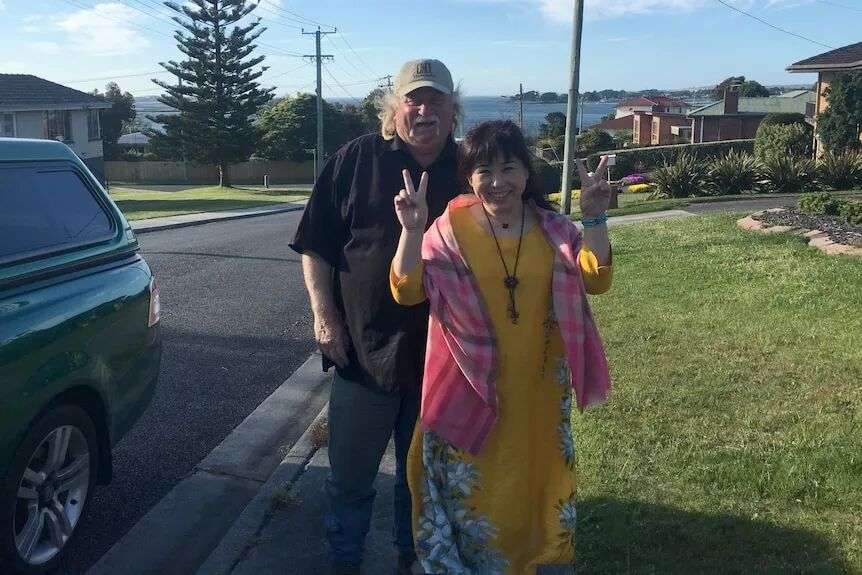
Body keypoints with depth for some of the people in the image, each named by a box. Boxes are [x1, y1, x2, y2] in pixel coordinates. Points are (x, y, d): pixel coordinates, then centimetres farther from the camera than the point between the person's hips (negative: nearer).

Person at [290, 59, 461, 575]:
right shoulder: (355, 161, -3)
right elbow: (315, 245, -1)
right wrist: (324, 315, -8)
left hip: (440, 356, 2)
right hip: (364, 351, -1)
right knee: (350, 477, 12)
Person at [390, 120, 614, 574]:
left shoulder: (552, 228, 0)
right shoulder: (449, 230, -8)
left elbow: (595, 280, -8)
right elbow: (407, 291, -13)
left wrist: (594, 220, -18)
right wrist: (412, 229, -26)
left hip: (536, 388, 3)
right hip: (469, 384, -2)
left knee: (533, 479, 18)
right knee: (468, 484, 9)